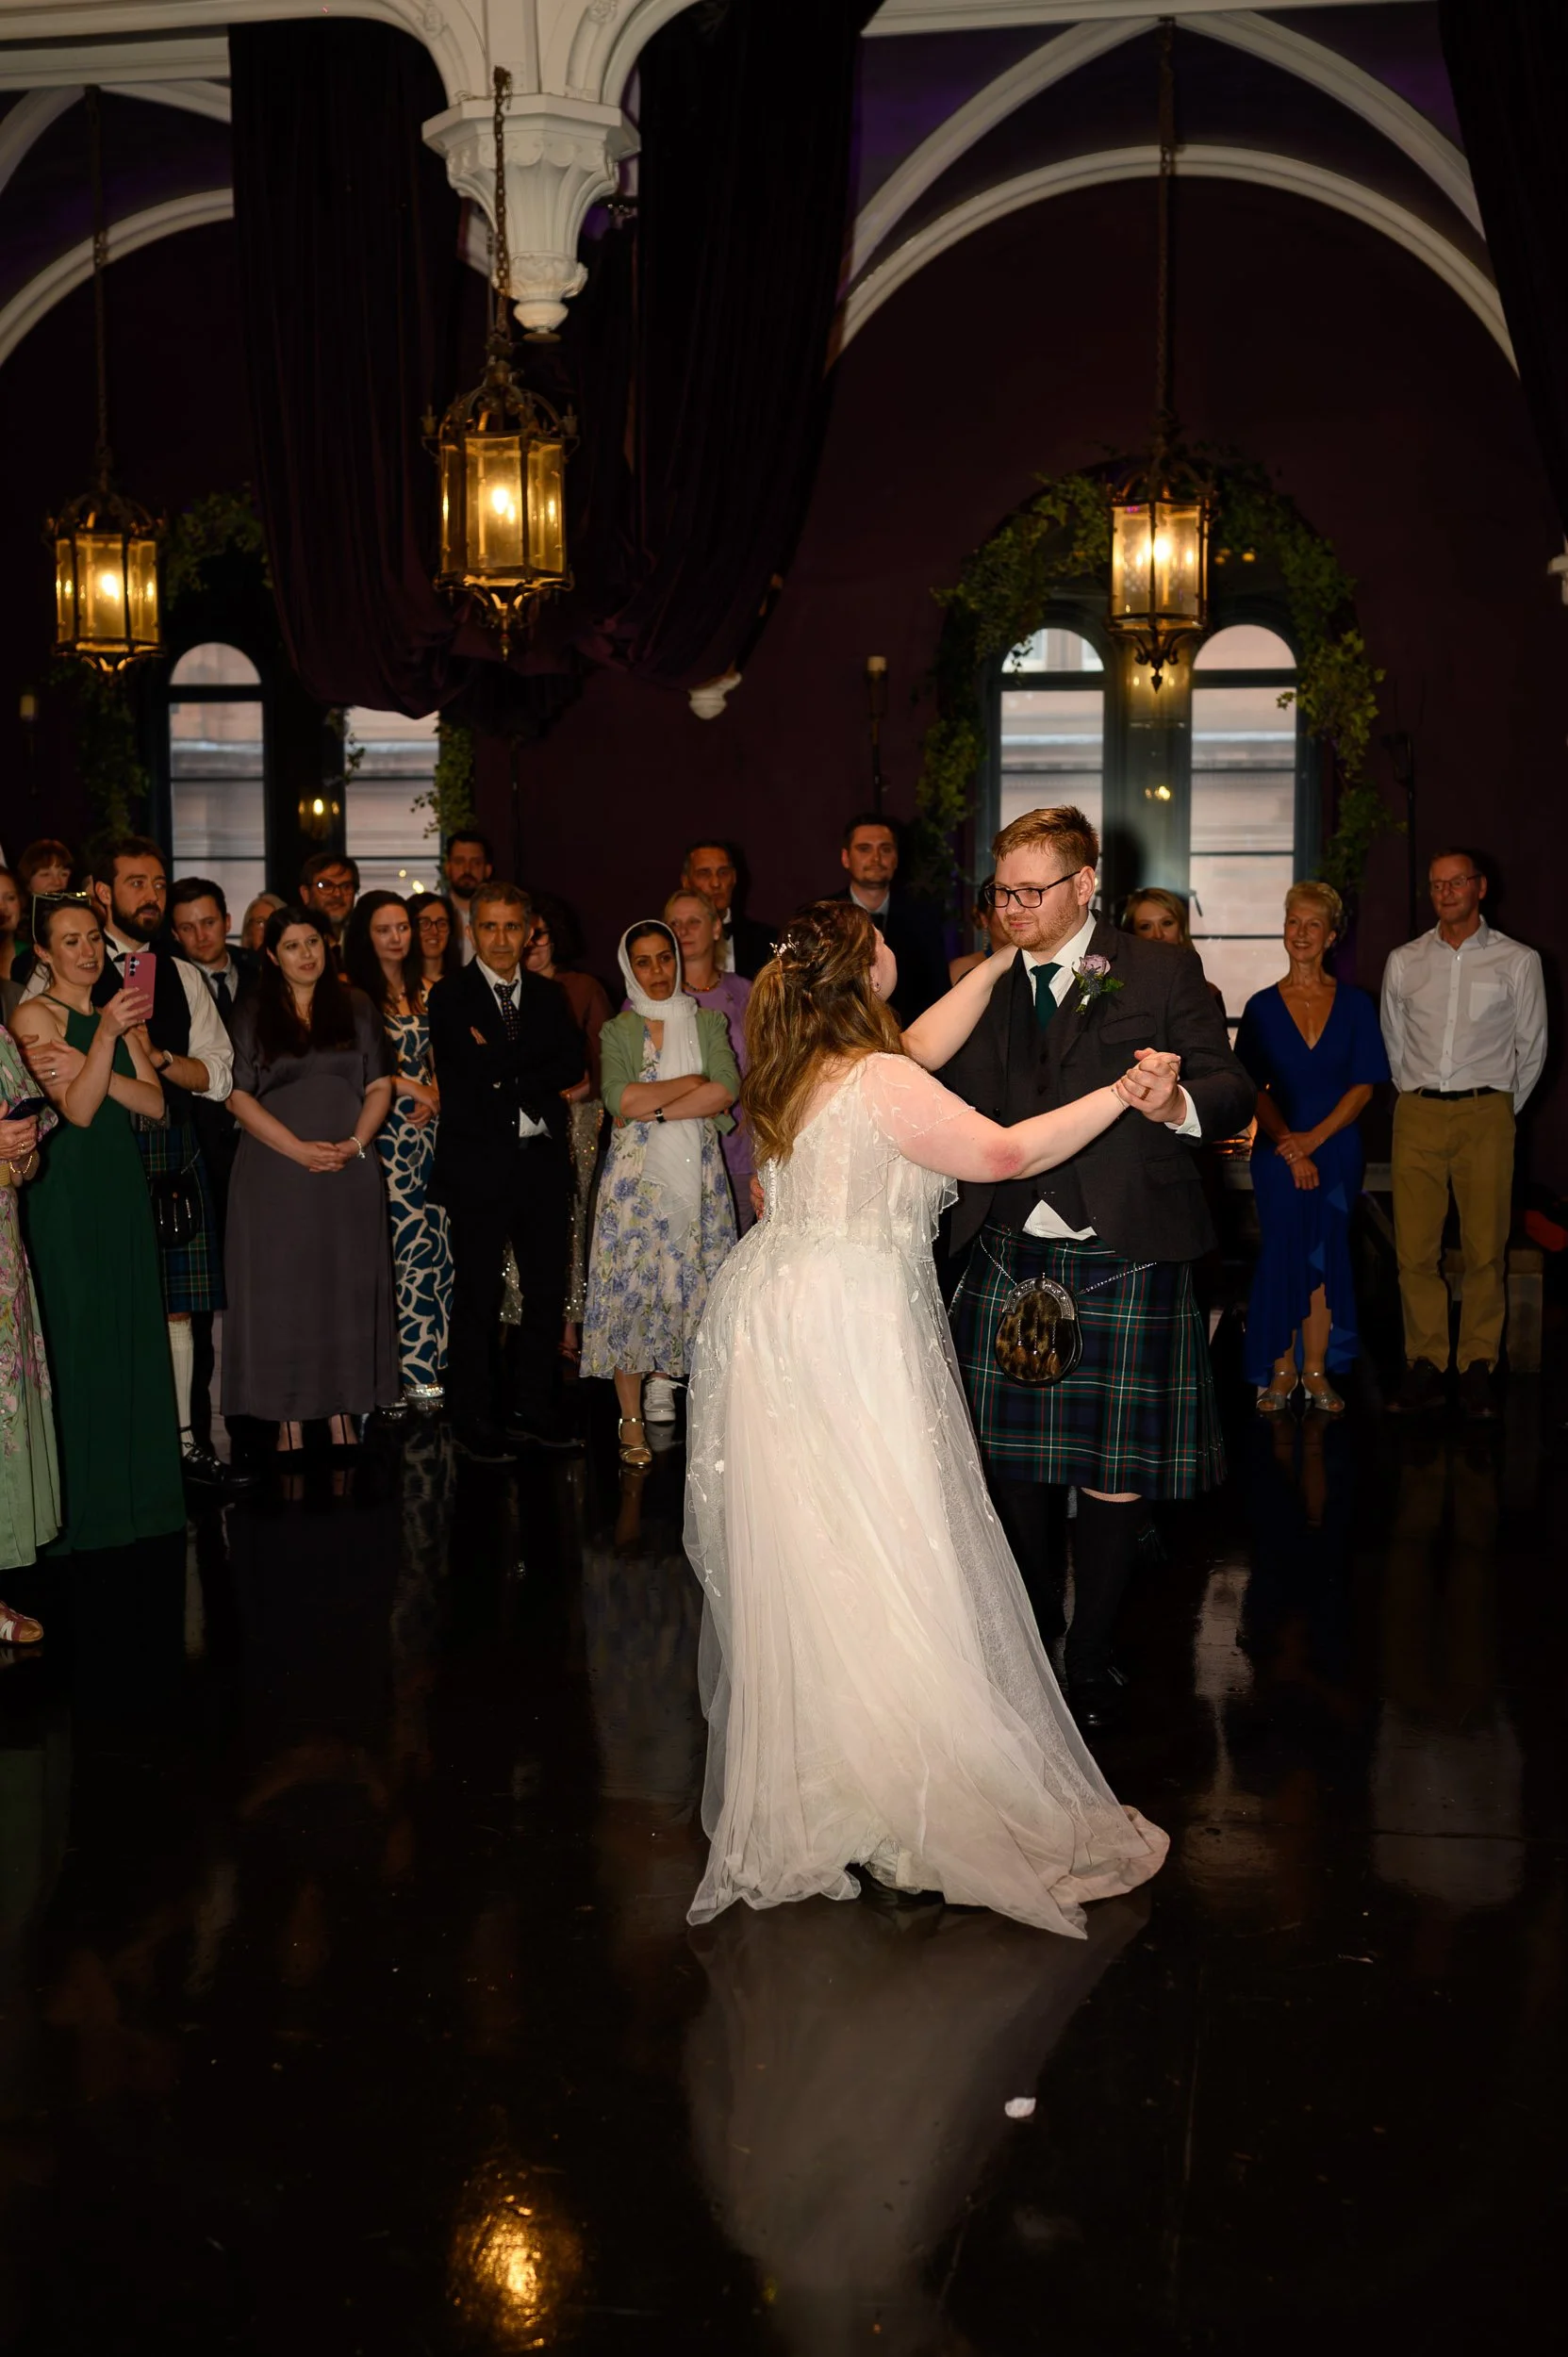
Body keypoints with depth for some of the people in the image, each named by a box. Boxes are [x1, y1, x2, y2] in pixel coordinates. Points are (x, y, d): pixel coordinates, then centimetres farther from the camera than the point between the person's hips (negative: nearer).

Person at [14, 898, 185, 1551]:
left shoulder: (120, 1011, 12)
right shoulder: (34, 1015, -6)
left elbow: (155, 1102, 1)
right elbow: (78, 1110, -15)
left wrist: (87, 1068, -13)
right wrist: (104, 1038, -28)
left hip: (124, 1185, 6)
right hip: (66, 1190, -6)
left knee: (134, 1332, 9)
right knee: (78, 1337, -1)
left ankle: (139, 1488, 20)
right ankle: (82, 1503, 9)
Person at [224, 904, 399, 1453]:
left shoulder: (355, 1007, 9)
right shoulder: (252, 1015, 4)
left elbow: (380, 1086, 6)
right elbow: (239, 1097, -3)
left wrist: (355, 1143, -10)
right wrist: (300, 1149, -14)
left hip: (350, 1173, 2)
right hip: (275, 1173, -1)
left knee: (347, 1288, 3)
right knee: (283, 1290, 0)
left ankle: (342, 1415, 11)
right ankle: (289, 1422, 6)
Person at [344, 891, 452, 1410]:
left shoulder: (423, 991, 15)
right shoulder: (351, 991, -2)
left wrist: (435, 1094, 1)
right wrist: (405, 1085, -10)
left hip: (427, 1127, 5)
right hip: (384, 1130, -5)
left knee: (437, 1244, 1)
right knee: (412, 1243, -9)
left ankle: (428, 1360, 10)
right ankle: (415, 1370, 1)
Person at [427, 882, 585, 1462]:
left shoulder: (549, 996, 11)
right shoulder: (450, 997, -2)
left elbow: (573, 1067, -4)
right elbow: (470, 1074, -15)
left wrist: (504, 1075, -13)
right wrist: (538, 1076, -10)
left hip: (541, 1161, 4)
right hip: (479, 1168, -4)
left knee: (547, 1290, 9)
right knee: (477, 1298, 3)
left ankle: (534, 1407, 22)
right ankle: (475, 1419, 13)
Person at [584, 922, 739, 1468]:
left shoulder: (707, 1022, 9)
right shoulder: (617, 1031, 5)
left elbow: (727, 1091, -7)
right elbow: (619, 1099, -12)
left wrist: (655, 1109, -13)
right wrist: (692, 1082, -8)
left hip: (699, 1173, 1)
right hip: (637, 1175, -1)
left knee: (699, 1285, -1)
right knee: (630, 1288, -2)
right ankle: (632, 1421, 5)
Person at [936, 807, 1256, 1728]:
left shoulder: (1162, 972, 0)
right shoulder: (983, 987, 12)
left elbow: (1236, 1091, -5)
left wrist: (1181, 1104, -28)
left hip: (1125, 1262, -4)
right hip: (1007, 1257, 4)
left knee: (1115, 1474, 2)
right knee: (1013, 1459, 12)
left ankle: (1093, 1654, 22)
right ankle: (1031, 1637, 32)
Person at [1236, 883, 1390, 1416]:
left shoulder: (1354, 1005, 4)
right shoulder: (1263, 1006, 3)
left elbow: (1364, 1086, 0)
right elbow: (1255, 1091, -1)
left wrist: (1314, 1138, -12)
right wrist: (1289, 1146, -12)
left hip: (1337, 1148, 1)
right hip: (1277, 1151, 0)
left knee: (1325, 1255, 4)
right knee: (1282, 1255, 1)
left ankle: (1316, 1370, 12)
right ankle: (1281, 1369, 11)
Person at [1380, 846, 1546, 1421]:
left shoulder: (1518, 962, 4)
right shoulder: (1403, 963, 9)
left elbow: (1532, 1048, 10)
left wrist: (1501, 1110, 12)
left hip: (1486, 1114, -2)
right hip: (1418, 1114, 2)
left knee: (1485, 1248, -2)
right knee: (1415, 1248, -2)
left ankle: (1479, 1365, 8)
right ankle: (1426, 1364, 7)